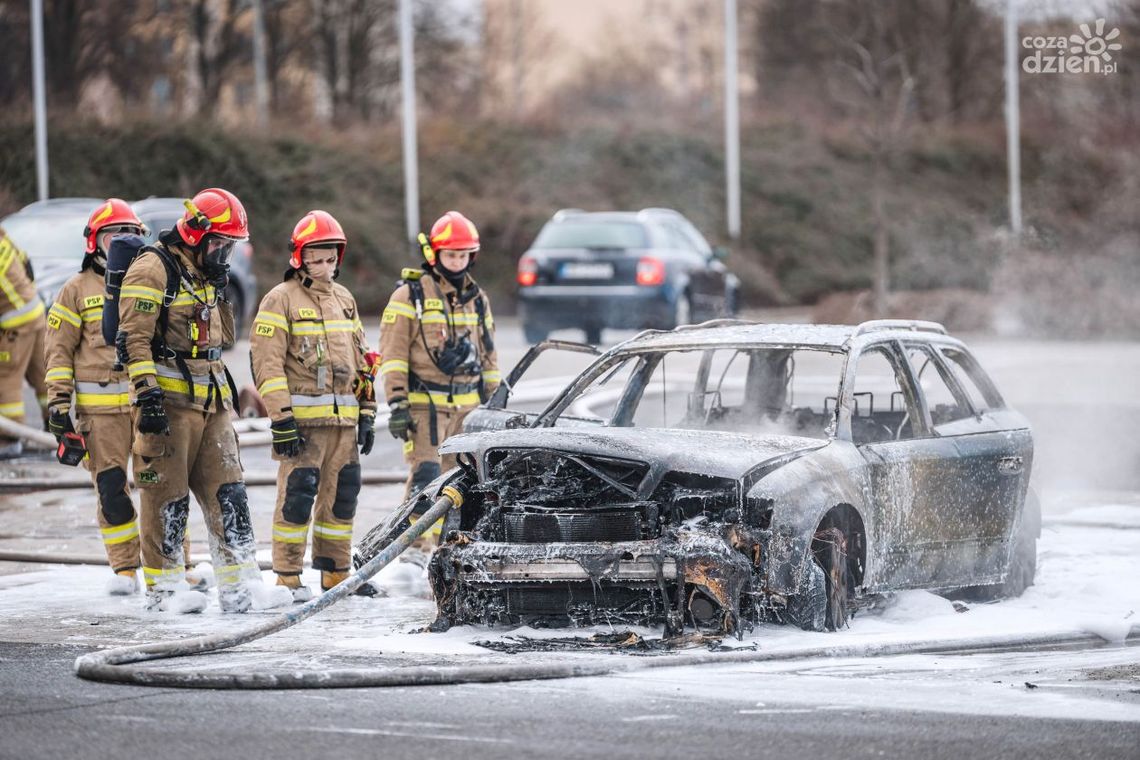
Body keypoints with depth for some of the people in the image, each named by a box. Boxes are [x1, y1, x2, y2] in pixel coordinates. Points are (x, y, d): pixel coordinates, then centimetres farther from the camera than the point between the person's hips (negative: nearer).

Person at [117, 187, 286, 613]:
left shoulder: (205, 274, 19)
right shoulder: (153, 270, -9)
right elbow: (135, 337, -17)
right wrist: (147, 394, -21)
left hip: (211, 401, 8)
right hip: (168, 399, -8)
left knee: (227, 493, 3)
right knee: (166, 495, -3)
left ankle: (239, 584, 3)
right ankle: (163, 586, 4)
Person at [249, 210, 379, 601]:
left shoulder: (344, 299, 18)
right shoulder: (281, 300, -4)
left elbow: (360, 360, 22)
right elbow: (267, 363, -10)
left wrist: (367, 413, 16)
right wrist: (281, 418, -16)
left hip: (343, 419, 7)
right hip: (302, 417, -7)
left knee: (342, 493, 9)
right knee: (297, 495, -9)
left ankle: (336, 572, 18)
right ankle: (287, 577, -4)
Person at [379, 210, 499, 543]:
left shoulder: (477, 299, 15)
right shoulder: (410, 295, -2)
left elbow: (488, 355, 22)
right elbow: (393, 354, -6)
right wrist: (396, 403, -13)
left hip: (467, 403, 6)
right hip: (424, 402, -6)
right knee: (426, 475, -15)